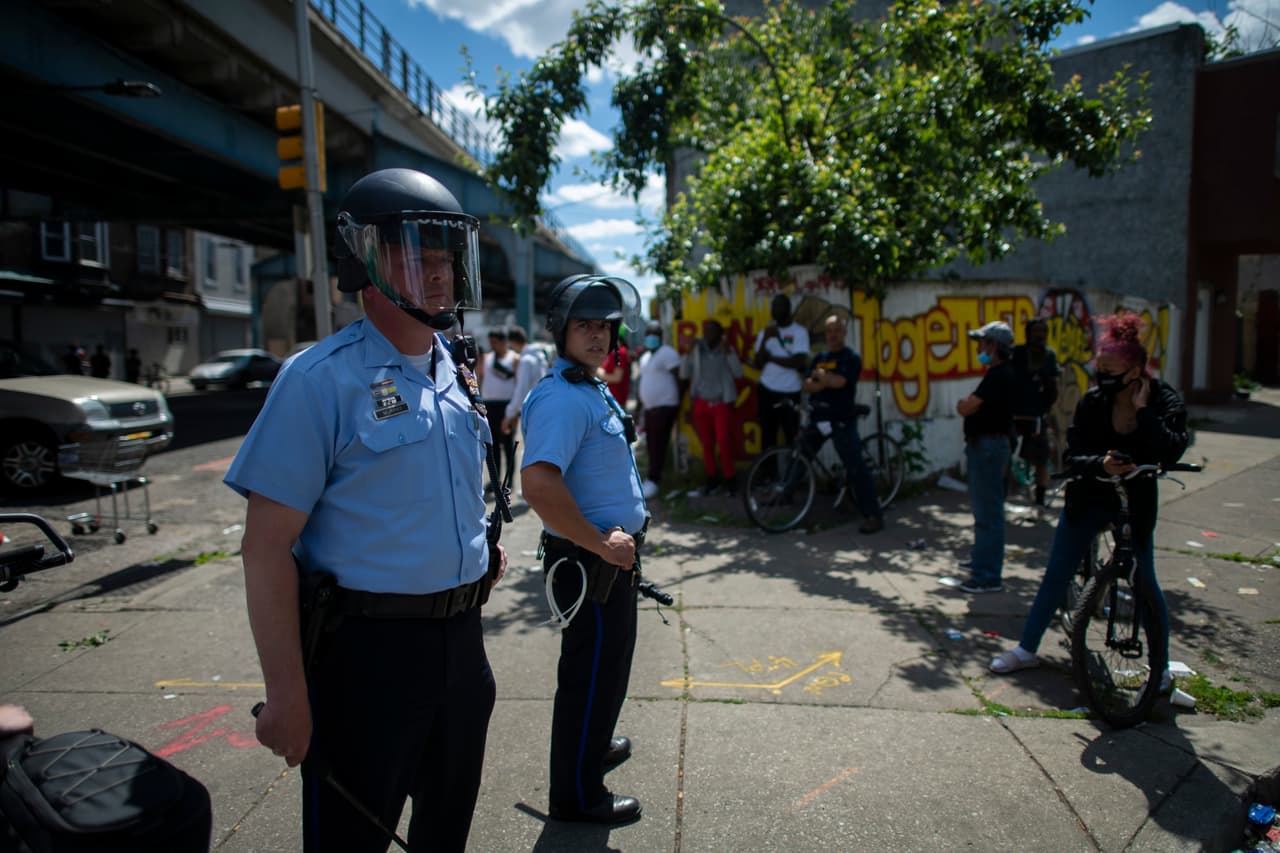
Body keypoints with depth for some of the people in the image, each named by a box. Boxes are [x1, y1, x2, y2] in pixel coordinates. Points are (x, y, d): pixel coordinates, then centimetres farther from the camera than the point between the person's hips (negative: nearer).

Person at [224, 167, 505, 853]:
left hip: (459, 636, 7)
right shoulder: (322, 379, -15)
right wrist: (287, 694, -18)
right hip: (366, 647, -6)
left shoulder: (455, 375, 7)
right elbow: (267, 548, -17)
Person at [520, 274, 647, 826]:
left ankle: (592, 747, 48)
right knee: (592, 673, 5)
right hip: (590, 564, -10)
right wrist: (601, 544, -25)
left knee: (606, 663, 26)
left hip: (611, 554, 10)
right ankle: (577, 796, 24)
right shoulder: (562, 397, -23)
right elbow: (538, 483, -36)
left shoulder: (592, 389, 10)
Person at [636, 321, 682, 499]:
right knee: (651, 444, 11)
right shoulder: (645, 357, 20)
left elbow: (678, 378, -13)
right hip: (650, 408, 9)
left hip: (665, 406, -9)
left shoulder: (667, 353, -7)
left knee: (658, 445, -10)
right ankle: (654, 475, 20)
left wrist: (677, 403, -17)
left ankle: (652, 481, -10)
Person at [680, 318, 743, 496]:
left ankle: (729, 478, -1)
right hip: (702, 403, 2)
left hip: (722, 403, -2)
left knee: (723, 440, -14)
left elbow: (738, 373, -8)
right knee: (707, 443, 5)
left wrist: (729, 353, -16)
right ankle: (712, 478, 19)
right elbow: (684, 374, -1)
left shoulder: (727, 349, 3)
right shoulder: (696, 349, 4)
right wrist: (688, 353, -10)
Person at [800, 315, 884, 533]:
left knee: (856, 468, -7)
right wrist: (824, 381, -14)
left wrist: (819, 374, -3)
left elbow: (838, 382, -20)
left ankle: (874, 515, -4)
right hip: (817, 418, 6)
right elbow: (807, 386, 5)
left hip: (842, 420, -6)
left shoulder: (851, 358, -4)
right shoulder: (819, 358, 15)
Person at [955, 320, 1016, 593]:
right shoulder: (998, 374, 16)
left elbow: (965, 408, -21)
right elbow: (969, 406, 17)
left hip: (989, 445, -11)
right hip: (983, 444, 11)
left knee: (988, 511, -8)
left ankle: (989, 576, -5)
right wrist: (968, 405, -3)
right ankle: (982, 557, 36)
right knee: (983, 507, 21)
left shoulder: (999, 376, -18)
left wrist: (963, 404, -2)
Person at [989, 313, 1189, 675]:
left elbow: (1171, 452, -30)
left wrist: (1142, 410, -28)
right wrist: (1100, 464, -31)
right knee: (1054, 577, 7)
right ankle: (1026, 650, 20)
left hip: (1135, 504, -1)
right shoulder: (1092, 402, -11)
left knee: (1145, 583, 6)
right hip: (1089, 499, 2)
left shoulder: (1164, 401, -13)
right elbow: (1071, 457, -12)